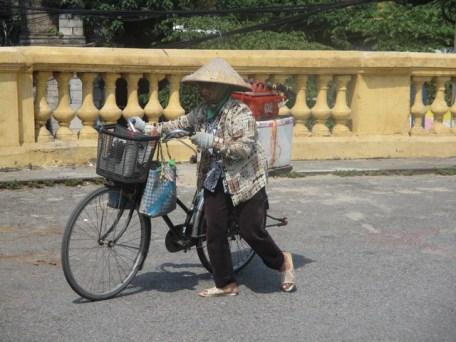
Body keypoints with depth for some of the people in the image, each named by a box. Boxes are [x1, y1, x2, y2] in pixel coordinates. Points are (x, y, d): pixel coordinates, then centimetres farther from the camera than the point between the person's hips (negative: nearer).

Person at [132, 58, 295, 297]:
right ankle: (226, 284, 14)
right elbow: (181, 124, 15)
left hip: (245, 180, -6)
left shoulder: (240, 112, -17)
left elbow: (245, 148, -25)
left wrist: (213, 142, -28)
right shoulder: (203, 110, 4)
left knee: (251, 230, -3)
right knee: (214, 232, 2)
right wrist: (150, 128, 6)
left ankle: (282, 262, 24)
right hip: (215, 180, 7)